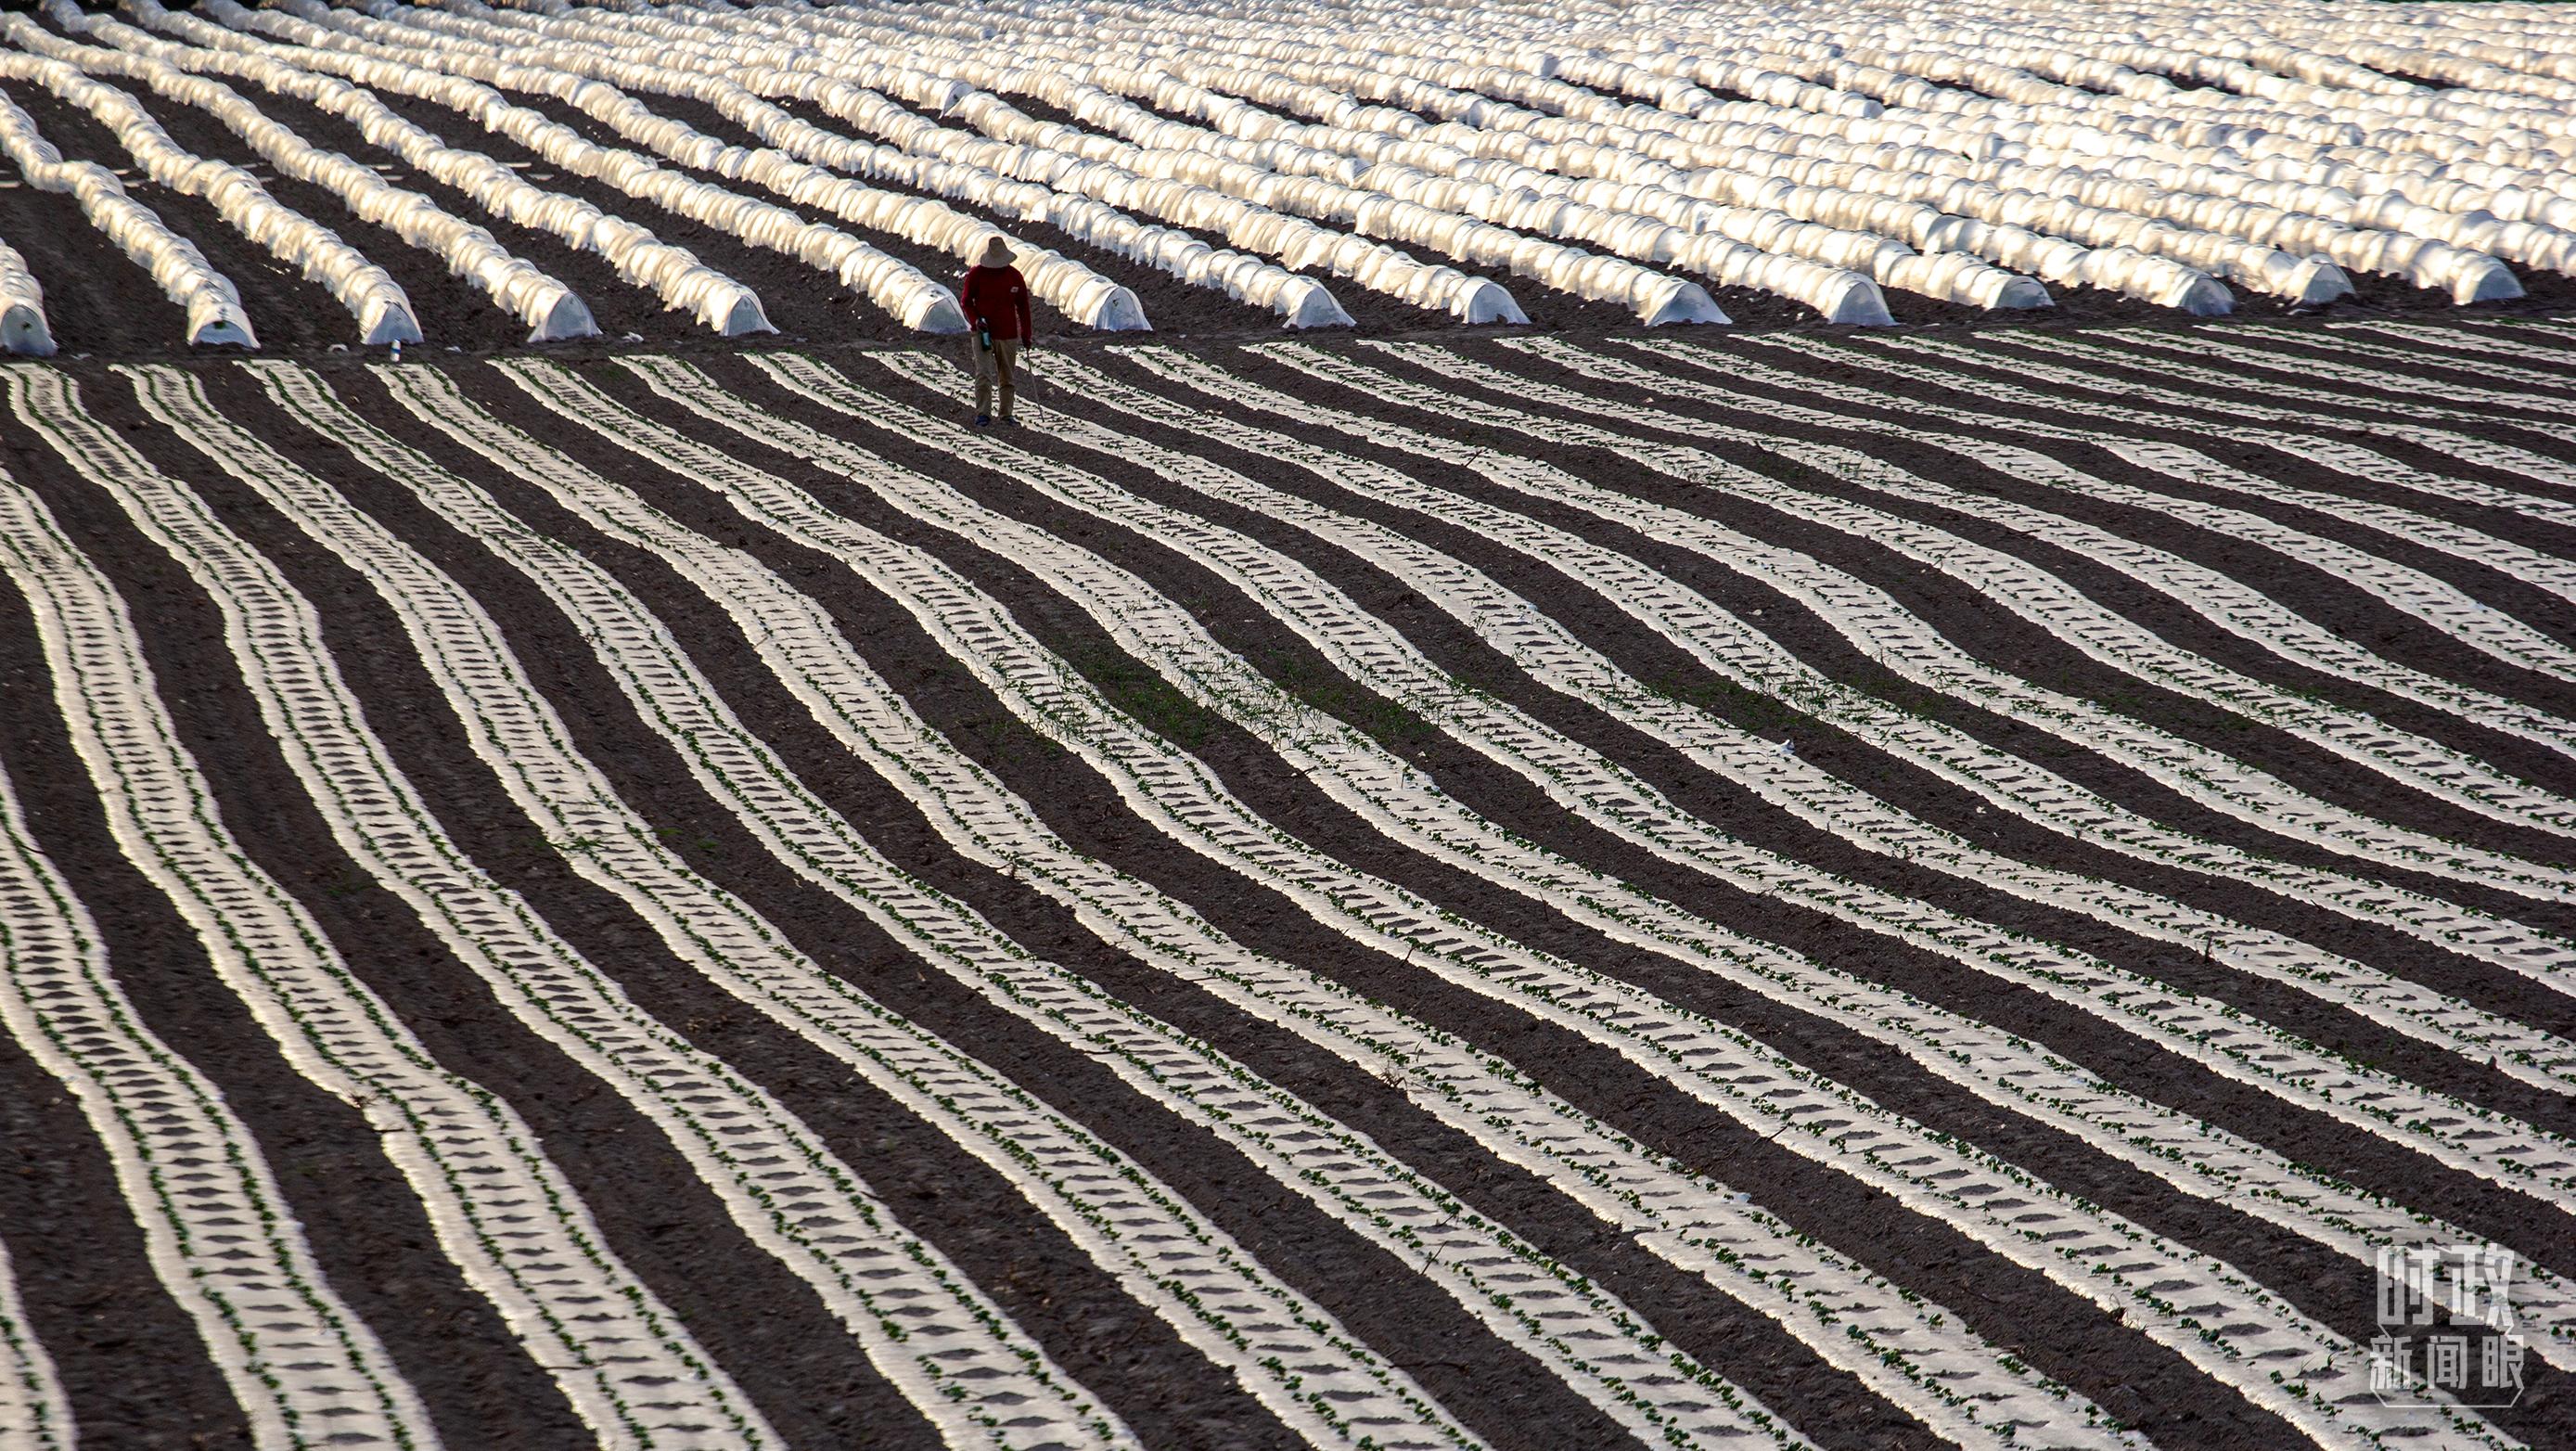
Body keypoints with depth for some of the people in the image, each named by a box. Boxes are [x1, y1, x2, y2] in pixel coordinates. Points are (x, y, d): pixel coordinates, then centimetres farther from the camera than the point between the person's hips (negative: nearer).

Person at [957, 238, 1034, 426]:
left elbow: (1023, 306, 11)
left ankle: (1006, 414, 18)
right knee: (984, 373, -14)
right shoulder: (976, 274, -4)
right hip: (982, 332, -3)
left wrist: (1026, 334, 10)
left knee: (1007, 377, 8)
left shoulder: (1014, 276, 2)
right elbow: (965, 301, 3)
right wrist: (976, 320, -15)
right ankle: (983, 413, -15)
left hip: (1007, 333, 3)